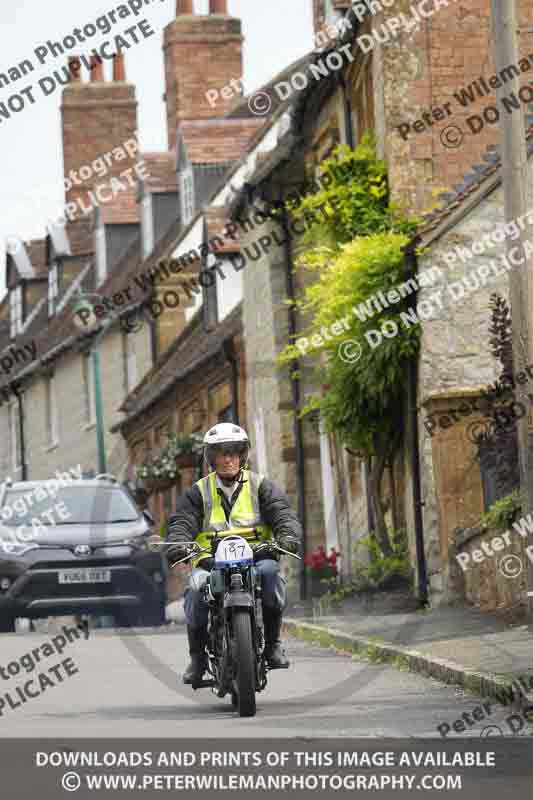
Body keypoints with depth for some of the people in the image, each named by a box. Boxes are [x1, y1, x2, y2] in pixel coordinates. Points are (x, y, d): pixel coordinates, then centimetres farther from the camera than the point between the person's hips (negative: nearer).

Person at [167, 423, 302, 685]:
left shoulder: (260, 486, 13)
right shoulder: (199, 492, 14)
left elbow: (282, 513, 0)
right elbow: (182, 521, 1)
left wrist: (289, 535, -22)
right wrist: (177, 543, -22)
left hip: (255, 555, 0)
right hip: (211, 560, 0)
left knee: (269, 571, -35)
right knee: (195, 588, -31)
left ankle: (273, 643, -21)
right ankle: (198, 655, -12)